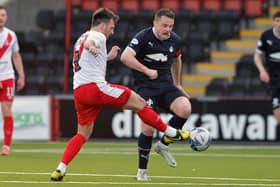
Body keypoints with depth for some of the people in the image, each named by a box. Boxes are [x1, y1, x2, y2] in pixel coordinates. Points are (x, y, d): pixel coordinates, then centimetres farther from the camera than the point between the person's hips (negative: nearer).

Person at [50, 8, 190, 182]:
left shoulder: (80, 39, 29)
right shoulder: (97, 36, -1)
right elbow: (90, 42, -28)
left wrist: (107, 57, 46)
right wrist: (91, 47, -51)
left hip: (79, 92, 9)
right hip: (95, 86, -9)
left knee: (83, 134, 13)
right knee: (138, 102, 0)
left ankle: (60, 169, -1)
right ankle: (170, 133, 3)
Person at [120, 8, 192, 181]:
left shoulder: (175, 40, 5)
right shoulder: (143, 37, -14)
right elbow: (125, 57, -27)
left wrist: (177, 84, 31)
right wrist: (147, 71, -31)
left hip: (166, 85, 5)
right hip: (146, 87, -5)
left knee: (185, 109, -22)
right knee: (149, 127, -17)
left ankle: (163, 145, 0)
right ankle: (142, 171, 3)